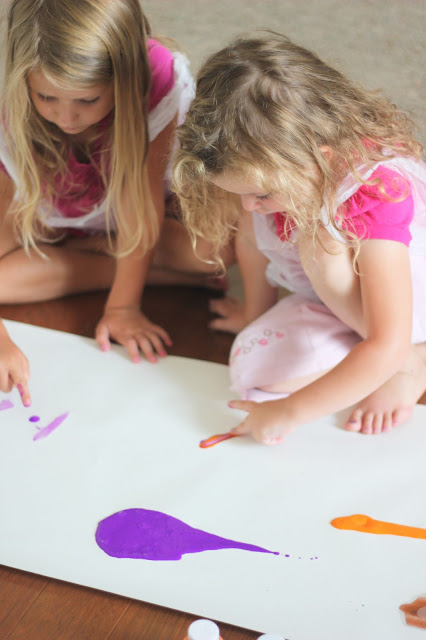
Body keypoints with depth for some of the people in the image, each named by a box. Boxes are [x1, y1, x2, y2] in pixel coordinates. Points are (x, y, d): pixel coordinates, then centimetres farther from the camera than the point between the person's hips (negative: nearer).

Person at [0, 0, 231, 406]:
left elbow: (141, 196, -29)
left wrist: (122, 305, -28)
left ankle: (76, 248, -8)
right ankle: (160, 275, -19)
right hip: (47, 220, 1)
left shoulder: (160, 80, -33)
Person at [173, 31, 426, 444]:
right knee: (253, 367, -19)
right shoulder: (275, 164, -20)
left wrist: (290, 412, -36)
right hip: (338, 300, 6)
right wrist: (255, 312, 16)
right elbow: (250, 237, 2)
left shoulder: (378, 197, -38)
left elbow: (387, 346, -41)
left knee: (318, 238, -34)